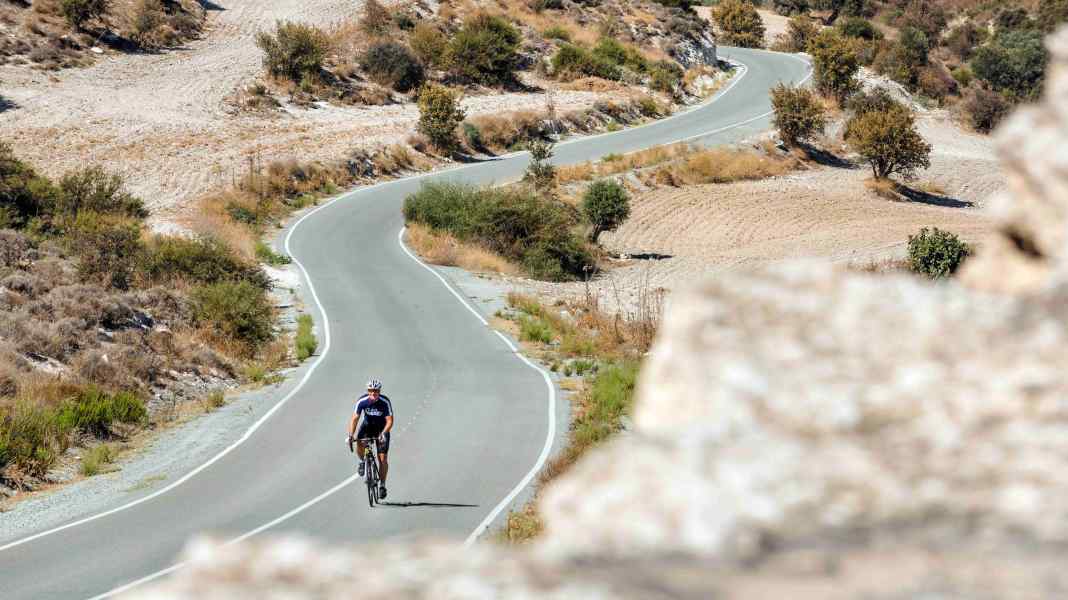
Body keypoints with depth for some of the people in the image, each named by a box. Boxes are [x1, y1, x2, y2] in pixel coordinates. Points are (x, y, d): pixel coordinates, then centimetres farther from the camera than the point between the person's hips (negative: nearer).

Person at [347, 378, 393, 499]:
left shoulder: (385, 402, -27)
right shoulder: (362, 401, -23)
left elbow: (389, 421, -28)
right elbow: (354, 419, -24)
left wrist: (383, 433, -46)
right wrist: (351, 436, -37)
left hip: (382, 428, -1)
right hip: (367, 425, 2)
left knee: (383, 458, -8)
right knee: (359, 444, -27)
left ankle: (382, 484, 7)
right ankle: (363, 461, 5)